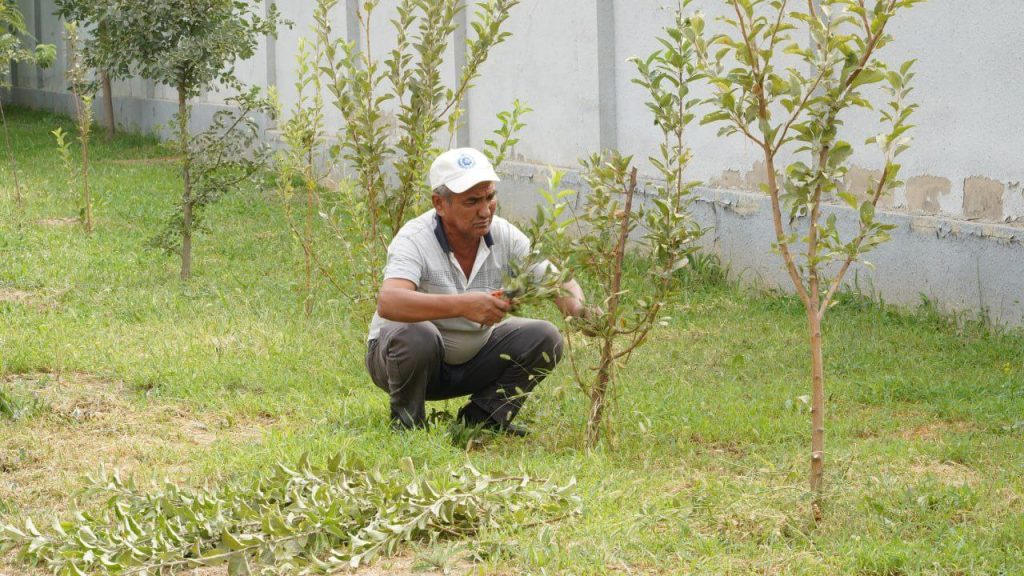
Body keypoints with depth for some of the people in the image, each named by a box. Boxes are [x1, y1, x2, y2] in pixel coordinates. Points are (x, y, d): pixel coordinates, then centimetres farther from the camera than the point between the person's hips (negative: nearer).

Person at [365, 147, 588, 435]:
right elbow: (388, 302, -44)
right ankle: (405, 420, -9)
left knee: (544, 338, -12)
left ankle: (481, 417, 2)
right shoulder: (415, 239, -26)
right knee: (415, 334, -38)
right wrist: (462, 305, -57)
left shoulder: (503, 235, -10)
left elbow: (558, 282, -8)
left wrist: (577, 307, -34)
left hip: (471, 361, 5)